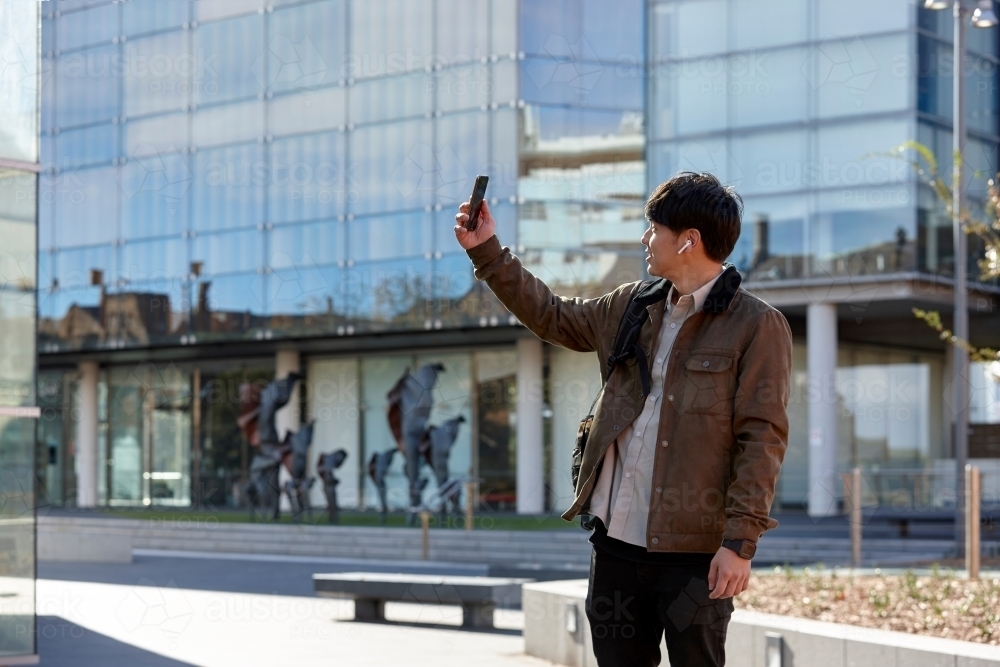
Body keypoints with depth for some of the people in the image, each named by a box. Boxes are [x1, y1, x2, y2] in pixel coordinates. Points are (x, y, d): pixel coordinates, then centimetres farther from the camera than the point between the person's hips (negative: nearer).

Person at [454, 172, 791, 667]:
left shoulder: (758, 326, -7)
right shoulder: (631, 306, 12)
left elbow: (761, 440, -12)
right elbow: (552, 317, 26)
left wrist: (740, 542, -17)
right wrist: (486, 252, 22)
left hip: (695, 549, -6)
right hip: (617, 538, 6)